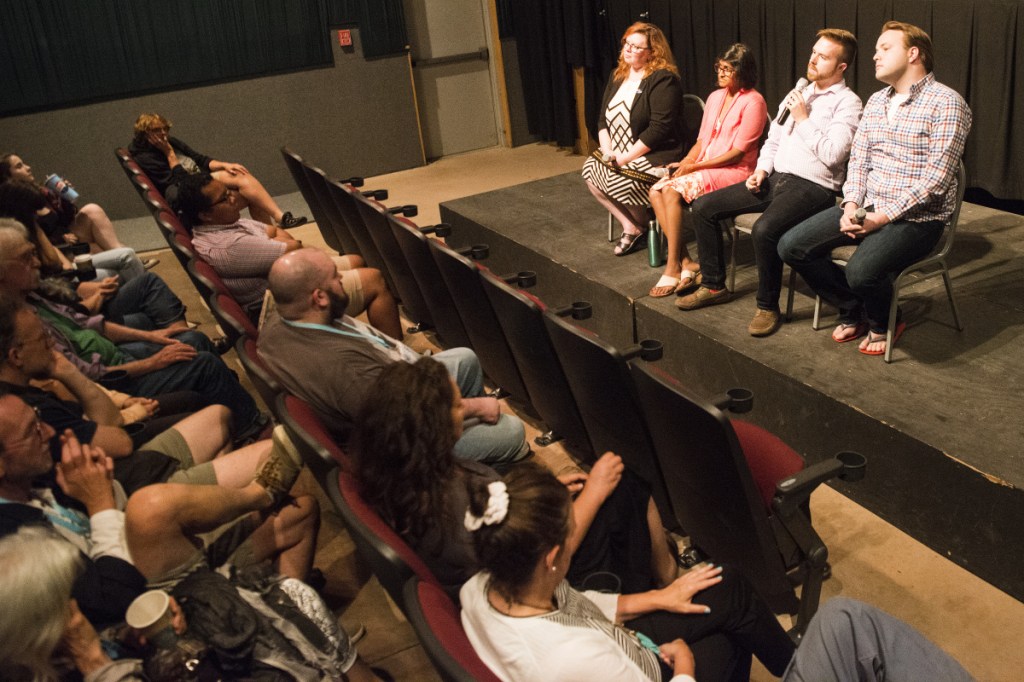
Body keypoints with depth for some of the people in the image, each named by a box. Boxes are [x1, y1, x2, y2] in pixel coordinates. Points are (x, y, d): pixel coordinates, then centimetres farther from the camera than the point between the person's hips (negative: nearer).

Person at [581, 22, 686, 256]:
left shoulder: (663, 79, -14)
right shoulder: (617, 76, 12)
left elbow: (660, 128, -22)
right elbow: (603, 118, 12)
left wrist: (627, 157, -21)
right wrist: (607, 150, -6)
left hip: (656, 154, -8)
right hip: (620, 154, 9)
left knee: (621, 181, -29)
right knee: (590, 169, -11)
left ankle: (640, 227, 3)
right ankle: (629, 225, -1)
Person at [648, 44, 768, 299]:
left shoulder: (753, 101, -9)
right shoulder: (715, 97, 15)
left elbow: (738, 152, -13)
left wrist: (694, 166, -15)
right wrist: (684, 162, -3)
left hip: (734, 171, -8)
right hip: (703, 168, 8)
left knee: (672, 191, -28)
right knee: (656, 191, -15)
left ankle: (673, 268, -22)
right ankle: (686, 262, -18)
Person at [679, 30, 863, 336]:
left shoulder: (847, 102, -5)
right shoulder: (798, 93, 18)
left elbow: (833, 155, -18)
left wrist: (803, 120, -12)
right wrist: (761, 169, 4)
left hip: (813, 186, -8)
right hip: (775, 177, 8)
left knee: (764, 229, -36)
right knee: (703, 207, -2)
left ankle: (768, 306, -15)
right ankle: (713, 284, 10)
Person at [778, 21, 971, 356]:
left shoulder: (945, 103, -10)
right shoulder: (876, 101, 14)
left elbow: (936, 178, -16)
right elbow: (858, 160, 11)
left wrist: (884, 216, -21)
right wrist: (851, 205, -8)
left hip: (917, 217, -7)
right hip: (867, 207, 7)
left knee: (860, 270, -33)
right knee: (791, 246, -8)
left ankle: (883, 324, 5)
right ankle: (854, 311, 12)